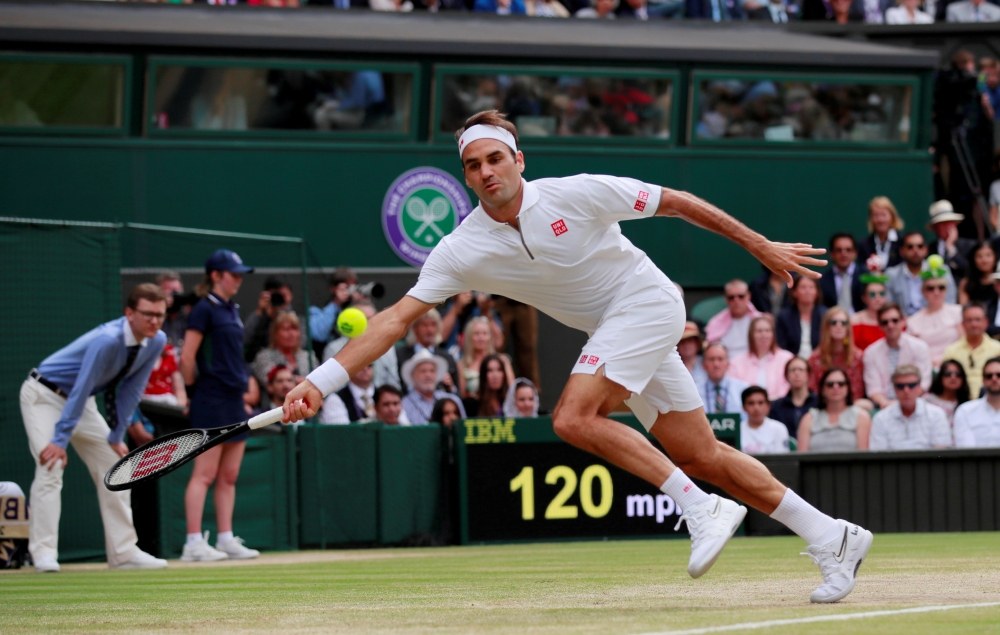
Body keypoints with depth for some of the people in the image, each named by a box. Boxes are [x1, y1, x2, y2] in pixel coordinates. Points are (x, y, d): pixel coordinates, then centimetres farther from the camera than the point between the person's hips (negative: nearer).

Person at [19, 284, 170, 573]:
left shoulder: (156, 342, -11)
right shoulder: (107, 340, -34)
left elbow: (129, 392, -4)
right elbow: (80, 389, -35)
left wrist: (116, 437, -6)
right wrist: (60, 440, -35)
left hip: (82, 402, 8)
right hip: (45, 396, -8)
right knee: (51, 467, -20)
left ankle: (124, 551, 7)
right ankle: (44, 553, -20)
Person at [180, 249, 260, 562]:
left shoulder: (232, 310, 16)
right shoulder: (204, 309, -9)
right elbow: (187, 357, -12)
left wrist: (242, 388, 15)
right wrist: (193, 391, -6)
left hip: (234, 400, 9)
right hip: (212, 401, -9)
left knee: (229, 476, 9)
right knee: (205, 474, -9)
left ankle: (226, 540, 12)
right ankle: (194, 543, -10)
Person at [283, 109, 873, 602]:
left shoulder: (575, 194, -17)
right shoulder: (462, 251, -6)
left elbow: (676, 203, -7)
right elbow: (398, 318, -10)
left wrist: (763, 247, -1)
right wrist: (321, 382, -22)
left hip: (647, 301, -6)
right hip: (610, 329, 6)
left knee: (575, 418, -23)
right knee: (703, 455, 5)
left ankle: (703, 509, -16)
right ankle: (832, 538, 15)